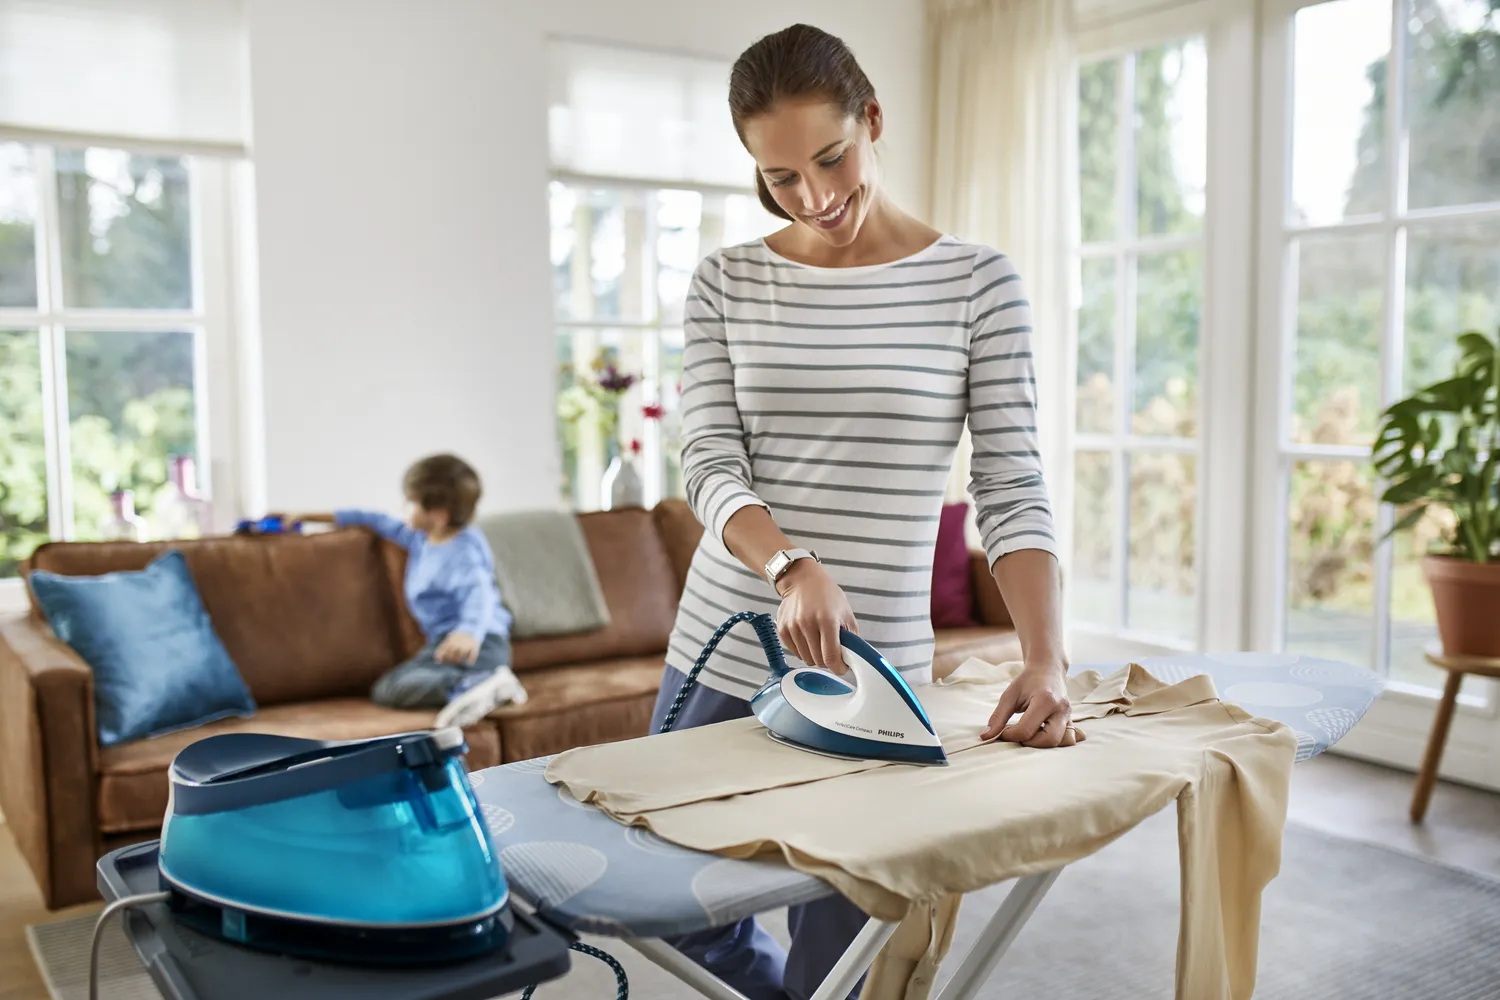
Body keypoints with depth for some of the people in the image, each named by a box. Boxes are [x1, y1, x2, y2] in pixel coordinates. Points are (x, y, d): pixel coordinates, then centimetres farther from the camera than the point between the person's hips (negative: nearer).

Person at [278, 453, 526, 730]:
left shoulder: (464, 552, -12)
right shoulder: (420, 538, 16)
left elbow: (478, 595, -29)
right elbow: (376, 520, 28)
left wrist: (469, 632, -52)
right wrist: (307, 517, 35)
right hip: (443, 641, 10)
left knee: (385, 691, -20)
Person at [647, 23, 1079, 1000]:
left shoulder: (978, 284, -4)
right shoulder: (728, 284, 3)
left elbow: (1013, 487, -7)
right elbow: (709, 463, -6)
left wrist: (1046, 660, -21)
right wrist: (790, 567, -26)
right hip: (720, 657, 3)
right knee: (688, 918, 17)